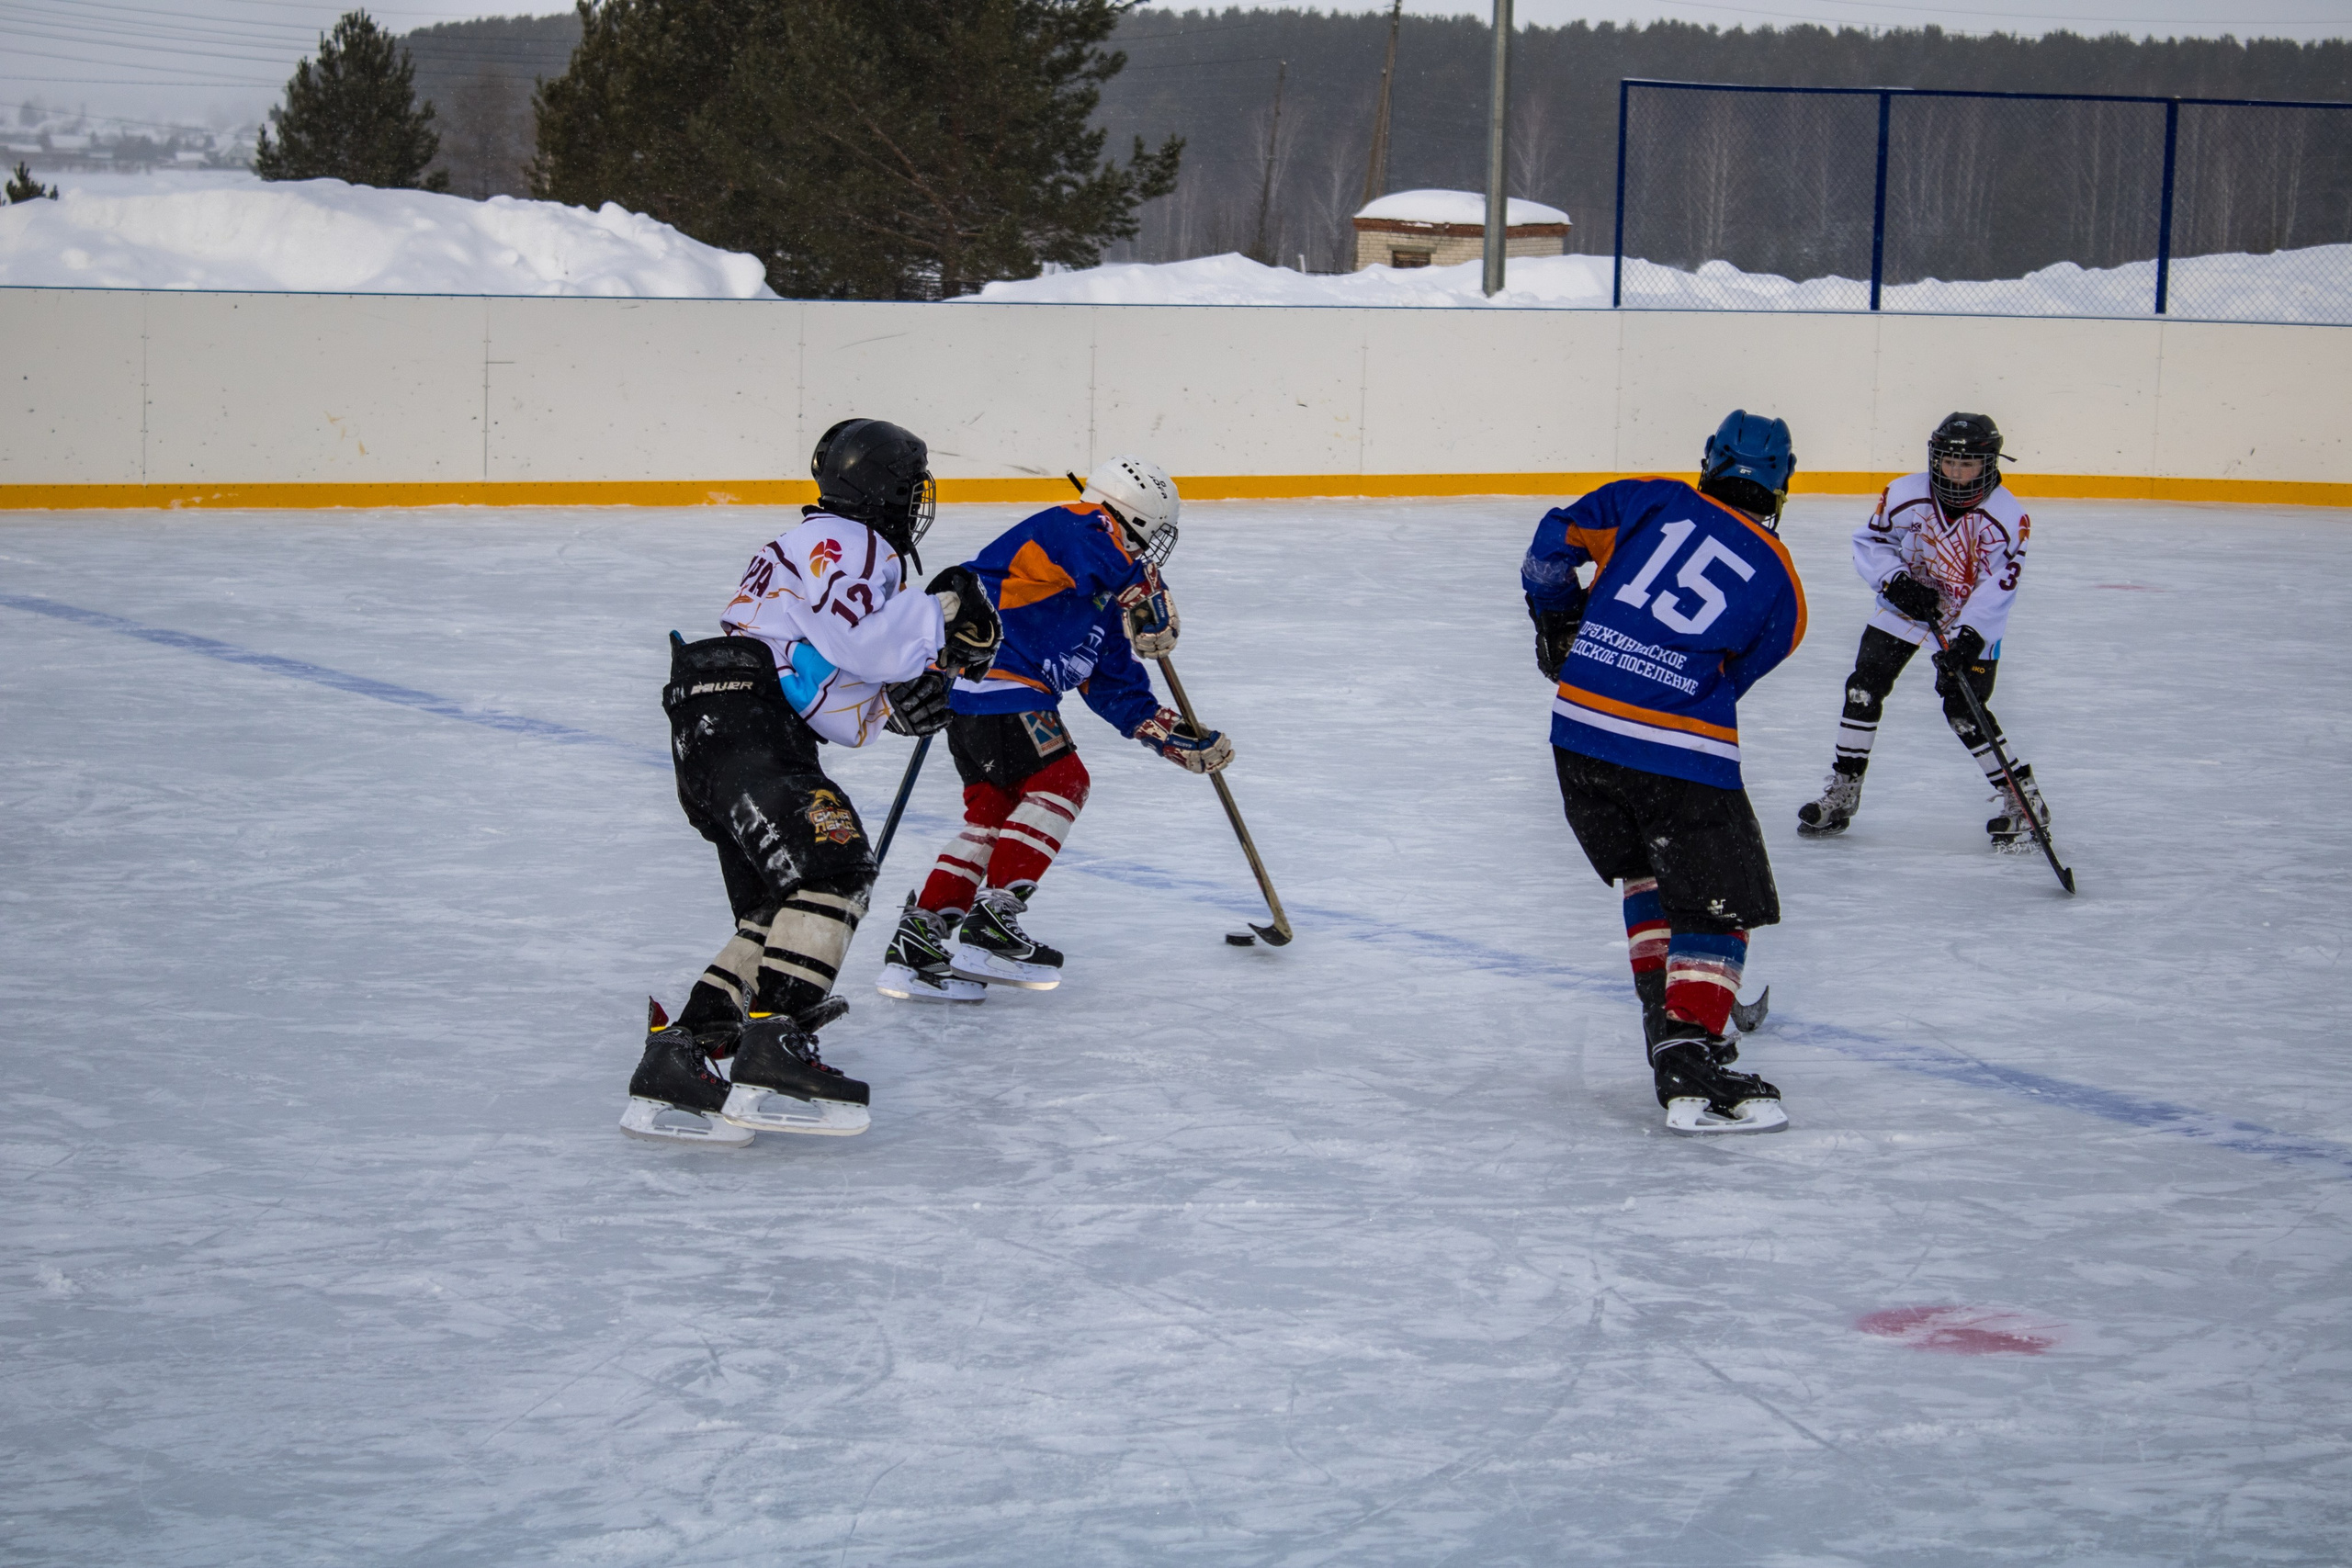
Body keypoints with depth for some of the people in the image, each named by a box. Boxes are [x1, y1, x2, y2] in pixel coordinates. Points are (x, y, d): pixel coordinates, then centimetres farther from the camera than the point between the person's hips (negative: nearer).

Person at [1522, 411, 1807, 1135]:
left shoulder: (1654, 501, 11)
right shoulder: (1781, 588, 9)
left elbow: (1556, 541, 7)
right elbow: (1729, 679, 13)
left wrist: (1559, 623, 23)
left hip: (1580, 728, 4)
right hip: (1685, 755, -4)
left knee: (1647, 875, 26)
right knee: (1717, 905, 5)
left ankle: (1667, 1018, 26)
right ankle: (1688, 1062, -9)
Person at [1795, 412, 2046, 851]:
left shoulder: (2007, 518, -22)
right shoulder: (1906, 495, -18)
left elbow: (1997, 588, -23)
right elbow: (1869, 542, -5)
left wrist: (1968, 636, -33)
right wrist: (1896, 581, -23)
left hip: (1972, 621, -3)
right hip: (1906, 604, 3)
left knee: (1965, 711, -12)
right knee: (1865, 686, -5)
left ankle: (2020, 796, 3)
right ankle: (1842, 790, 8)